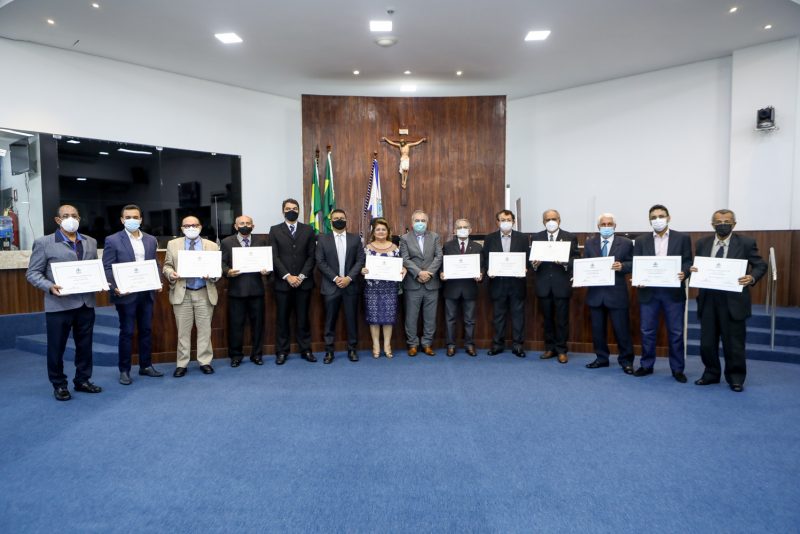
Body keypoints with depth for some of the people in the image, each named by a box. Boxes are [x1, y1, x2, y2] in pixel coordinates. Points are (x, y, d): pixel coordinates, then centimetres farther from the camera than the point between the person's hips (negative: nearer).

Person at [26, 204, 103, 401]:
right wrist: (50, 287, -19)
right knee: (56, 347, 7)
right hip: (59, 305, -4)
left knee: (85, 345, 12)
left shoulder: (90, 242, 12)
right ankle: (59, 385, 21)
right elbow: (32, 273, -2)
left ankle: (82, 380, 26)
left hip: (86, 303, 4)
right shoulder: (44, 243, -1)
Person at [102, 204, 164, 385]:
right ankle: (124, 370, 15)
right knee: (127, 332, 3)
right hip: (126, 294, -4)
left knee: (146, 330, 11)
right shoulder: (113, 240, -2)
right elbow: (107, 268, -6)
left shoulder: (151, 240, 10)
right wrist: (115, 288, -19)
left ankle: (146, 366, 22)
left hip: (147, 293, 4)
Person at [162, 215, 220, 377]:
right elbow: (167, 266, 9)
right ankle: (182, 364, 16)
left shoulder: (212, 246, 5)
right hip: (182, 293, 0)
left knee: (205, 329, 5)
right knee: (183, 331, 6)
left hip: (204, 294, 0)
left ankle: (205, 362, 16)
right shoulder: (173, 244, 7)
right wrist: (171, 274, -13)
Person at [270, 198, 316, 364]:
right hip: (283, 282, 0)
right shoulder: (275, 230, 6)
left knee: (303, 317, 6)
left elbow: (311, 256, 3)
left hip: (303, 281, 1)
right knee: (282, 318, 5)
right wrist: (287, 276, -11)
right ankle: (282, 351, 14)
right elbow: (274, 257, -2)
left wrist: (301, 276, -8)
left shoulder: (308, 230, 8)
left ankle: (306, 350, 14)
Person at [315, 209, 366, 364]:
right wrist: (335, 278, -12)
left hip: (351, 285, 1)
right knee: (330, 320, 4)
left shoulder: (355, 239, 7)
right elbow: (320, 262, -2)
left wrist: (349, 278, -12)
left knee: (351, 319, 5)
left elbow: (360, 261, 1)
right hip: (331, 286, -1)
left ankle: (352, 349, 16)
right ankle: (329, 351, 14)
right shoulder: (323, 239, 5)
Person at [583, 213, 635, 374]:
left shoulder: (626, 243, 1)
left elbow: (632, 264, -2)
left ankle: (626, 360, 17)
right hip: (595, 292, 3)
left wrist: (621, 266, -21)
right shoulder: (589, 243, 8)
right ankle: (601, 358, 24)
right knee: (597, 328, 11)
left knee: (621, 328, 2)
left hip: (616, 292, -3)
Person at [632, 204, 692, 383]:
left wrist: (683, 273, -20)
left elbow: (688, 262, 1)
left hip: (673, 291, -1)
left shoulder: (682, 238, 5)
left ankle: (677, 369, 17)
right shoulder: (641, 240, 7)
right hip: (648, 291, 1)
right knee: (647, 331, 7)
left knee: (676, 332, 5)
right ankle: (646, 365, 19)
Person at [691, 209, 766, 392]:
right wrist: (693, 270, -10)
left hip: (733, 300, -3)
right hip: (708, 299, 3)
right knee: (707, 342, 10)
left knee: (733, 343, 6)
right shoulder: (702, 243, 7)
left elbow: (760, 265, 1)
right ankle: (711, 374, 28)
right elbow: (696, 267, 13)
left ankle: (735, 378, 23)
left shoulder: (746, 243, -1)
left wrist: (752, 277, -19)